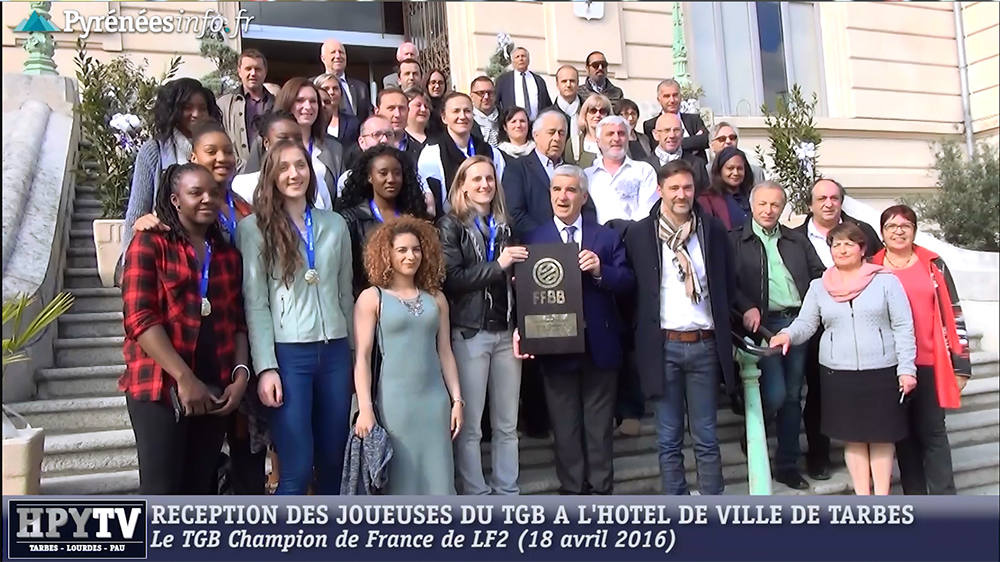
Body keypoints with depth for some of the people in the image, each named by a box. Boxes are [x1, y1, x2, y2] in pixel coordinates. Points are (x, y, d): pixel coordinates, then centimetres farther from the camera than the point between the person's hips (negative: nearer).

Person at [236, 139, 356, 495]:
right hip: (287, 353, -4)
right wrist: (265, 367, -10)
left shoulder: (335, 224, 11)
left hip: (335, 350, 4)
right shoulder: (254, 227, 0)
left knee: (333, 463, 11)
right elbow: (255, 303, -4)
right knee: (296, 469, -4)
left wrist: (355, 355, 13)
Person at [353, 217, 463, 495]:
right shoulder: (372, 298, -1)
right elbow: (362, 357, -5)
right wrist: (365, 408, -11)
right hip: (394, 400, -3)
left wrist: (457, 399, 7)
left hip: (435, 399, 4)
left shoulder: (436, 297, 11)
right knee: (399, 477, 3)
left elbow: (445, 352, 12)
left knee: (437, 477, 5)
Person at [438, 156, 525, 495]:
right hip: (469, 333, -4)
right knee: (470, 425, 2)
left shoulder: (505, 225, 14)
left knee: (507, 424, 10)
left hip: (506, 331, 4)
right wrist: (497, 266, -13)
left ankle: (508, 492, 21)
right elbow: (451, 279, -11)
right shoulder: (451, 225, 1)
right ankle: (474, 494, 14)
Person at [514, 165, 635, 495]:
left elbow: (627, 282, -2)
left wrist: (599, 271, -19)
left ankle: (600, 489, 25)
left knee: (599, 424, 12)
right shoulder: (534, 239, 2)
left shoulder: (607, 237, 5)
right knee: (565, 425, 11)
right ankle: (571, 490, 24)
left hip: (599, 344, 1)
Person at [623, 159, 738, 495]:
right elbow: (631, 288, 4)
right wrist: (642, 333, 1)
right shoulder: (639, 234, 1)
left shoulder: (713, 230, 6)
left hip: (705, 344, 1)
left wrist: (721, 325, 7)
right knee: (669, 440, 7)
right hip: (663, 345, -1)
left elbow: (729, 284, 13)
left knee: (706, 438, 9)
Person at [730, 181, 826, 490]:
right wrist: (747, 307, -21)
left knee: (792, 397, 9)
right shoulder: (735, 240, 3)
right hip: (764, 324, -4)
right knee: (775, 395, -13)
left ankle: (788, 465, 21)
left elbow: (820, 275, 12)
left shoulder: (797, 240, 17)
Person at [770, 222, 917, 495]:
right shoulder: (818, 287, 6)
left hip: (882, 372, -2)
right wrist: (788, 334, -19)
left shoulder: (886, 281, 0)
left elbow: (903, 328, -1)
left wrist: (907, 368, -7)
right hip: (838, 374, 2)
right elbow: (805, 323, 3)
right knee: (853, 437, 9)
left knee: (882, 437, 6)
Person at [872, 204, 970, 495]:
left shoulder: (934, 266, 4)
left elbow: (953, 313, 4)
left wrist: (961, 364, 1)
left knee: (933, 432, 3)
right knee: (904, 434, 9)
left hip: (930, 364, -1)